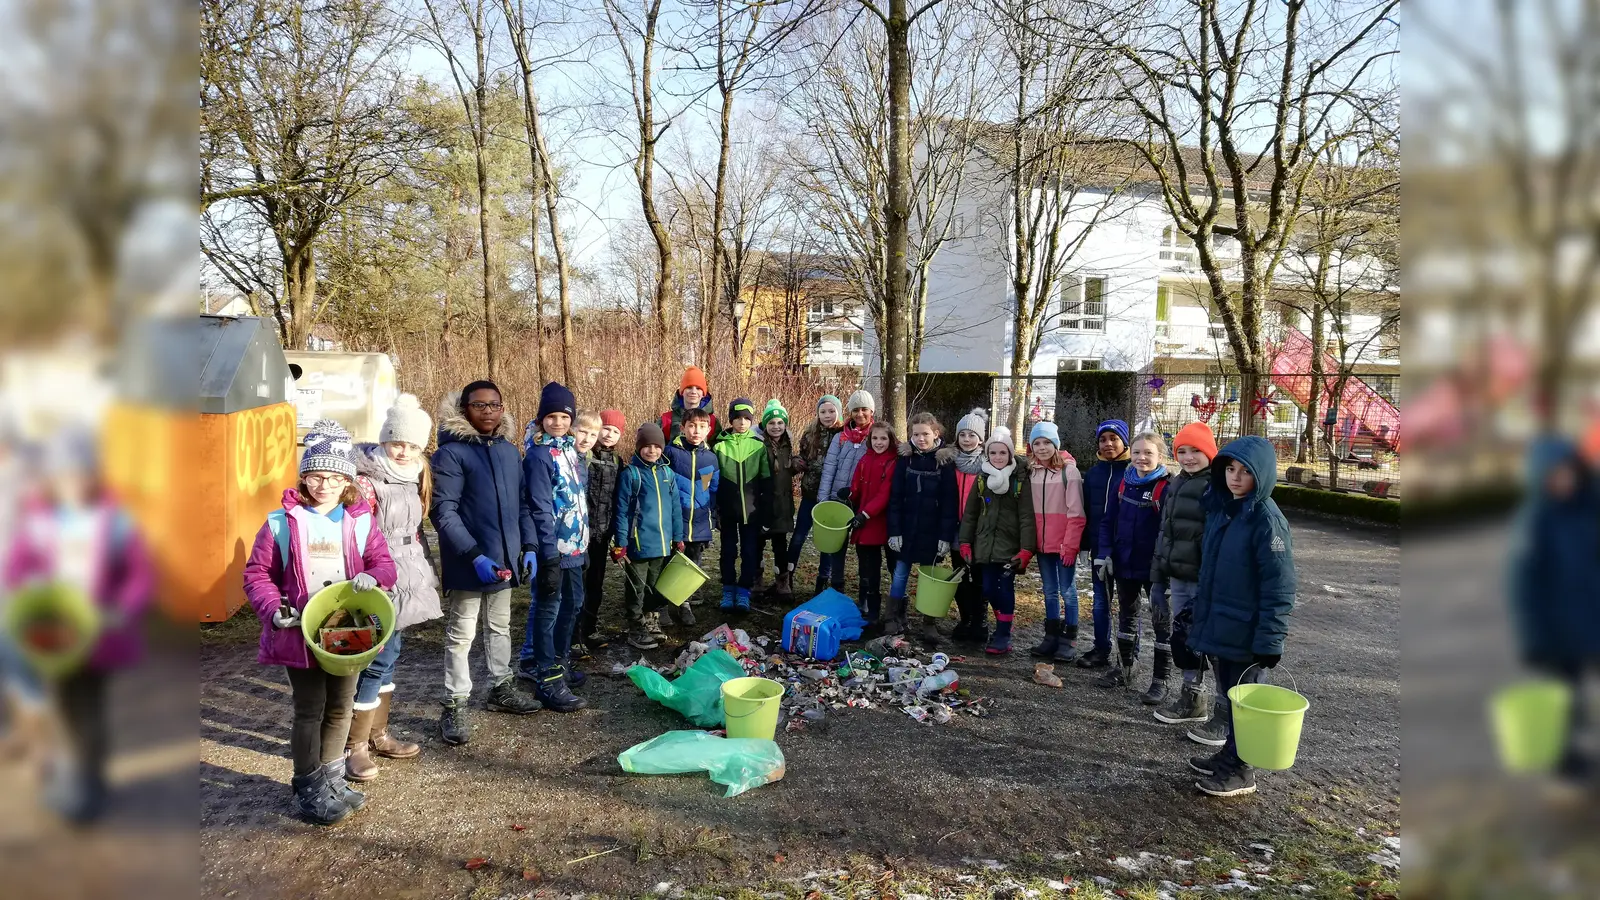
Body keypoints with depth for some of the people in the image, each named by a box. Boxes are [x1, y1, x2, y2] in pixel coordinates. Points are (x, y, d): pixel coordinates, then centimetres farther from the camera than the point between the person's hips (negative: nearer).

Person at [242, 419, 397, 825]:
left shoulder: (361, 522, 1)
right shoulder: (281, 523, -4)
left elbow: (385, 563, 2)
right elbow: (257, 573, 0)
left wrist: (372, 577, -21)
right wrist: (273, 608, -15)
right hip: (299, 635, -3)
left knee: (340, 708, 15)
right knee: (310, 710, 4)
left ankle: (332, 778, 32)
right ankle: (309, 788, 20)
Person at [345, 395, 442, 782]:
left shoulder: (412, 478, 10)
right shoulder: (366, 482, -16)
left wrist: (427, 573, 20)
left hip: (404, 583, 8)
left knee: (387, 655, 16)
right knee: (377, 660, -6)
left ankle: (377, 735, 28)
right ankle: (355, 746, 7)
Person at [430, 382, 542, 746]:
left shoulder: (510, 450, 9)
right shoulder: (451, 453, -12)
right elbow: (443, 511, -17)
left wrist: (529, 546, 4)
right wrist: (474, 555, -23)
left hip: (506, 558, 7)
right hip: (468, 563, -6)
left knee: (500, 627, 20)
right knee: (461, 635, 3)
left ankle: (501, 688, 35)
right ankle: (455, 706, 14)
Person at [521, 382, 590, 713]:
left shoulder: (572, 450, 9)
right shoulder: (539, 455, -15)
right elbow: (540, 509, -19)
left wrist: (583, 540, 15)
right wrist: (549, 556, -21)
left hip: (574, 545, 8)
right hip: (553, 547, -8)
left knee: (572, 603, 18)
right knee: (548, 609, -1)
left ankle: (559, 661, 34)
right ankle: (547, 681, 6)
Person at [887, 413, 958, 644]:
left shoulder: (945, 461, -4)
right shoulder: (905, 458, 0)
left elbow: (949, 502, -6)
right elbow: (895, 497, 0)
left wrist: (946, 536, -10)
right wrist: (894, 530, -6)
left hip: (932, 531, -2)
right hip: (906, 528, 2)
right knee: (900, 574, 6)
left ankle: (930, 625, 18)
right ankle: (895, 621, 18)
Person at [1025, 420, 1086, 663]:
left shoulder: (1069, 470, -9)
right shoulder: (1032, 472, 6)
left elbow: (1076, 514, -12)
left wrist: (1070, 545, -16)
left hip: (1064, 544, -5)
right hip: (1042, 543, 5)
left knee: (1067, 591, 2)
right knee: (1050, 592, 13)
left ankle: (1069, 641, 10)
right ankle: (1051, 637, 21)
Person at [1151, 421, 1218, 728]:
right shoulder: (1176, 485, 14)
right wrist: (1159, 573, 17)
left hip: (1205, 580, -8)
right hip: (1178, 577, 8)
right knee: (1182, 636, 14)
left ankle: (1226, 708, 11)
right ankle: (1192, 697, 28)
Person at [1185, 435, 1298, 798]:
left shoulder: (1267, 519, -18)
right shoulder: (1219, 508, 6)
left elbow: (1279, 587, -19)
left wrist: (1270, 640, -20)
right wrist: (1199, 613, 18)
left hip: (1246, 634, -7)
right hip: (1217, 627, 7)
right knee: (1228, 694, 20)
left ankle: (1240, 771, 20)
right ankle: (1231, 754, 35)